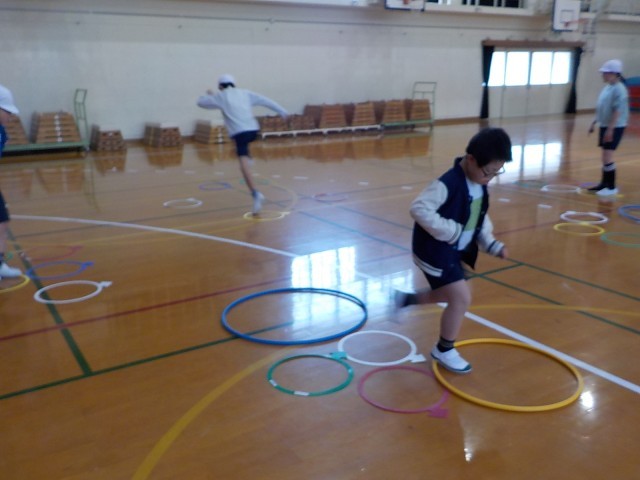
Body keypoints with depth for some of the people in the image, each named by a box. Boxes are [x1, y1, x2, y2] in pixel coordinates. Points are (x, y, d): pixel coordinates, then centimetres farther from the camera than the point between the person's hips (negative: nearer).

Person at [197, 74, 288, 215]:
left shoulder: (221, 96, 12)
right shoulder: (245, 93, 19)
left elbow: (201, 102, 23)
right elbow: (266, 101, 15)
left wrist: (209, 95, 43)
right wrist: (282, 112, 16)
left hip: (240, 132, -5)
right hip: (253, 130, 5)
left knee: (244, 166, -12)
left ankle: (256, 194, -28)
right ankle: (247, 158, 28)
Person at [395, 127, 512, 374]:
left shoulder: (480, 184, 1)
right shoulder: (449, 184, -27)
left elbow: (481, 218, 13)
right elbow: (419, 208, -33)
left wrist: (492, 244, 2)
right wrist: (451, 231, -31)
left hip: (457, 250, 10)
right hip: (436, 251, -9)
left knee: (451, 295, 23)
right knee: (462, 297, -9)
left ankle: (406, 299, 43)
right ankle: (444, 350, 12)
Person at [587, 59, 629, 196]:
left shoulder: (619, 89, -17)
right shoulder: (607, 87, 11)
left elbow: (618, 111, -22)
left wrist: (610, 129, -24)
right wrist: (594, 123, 20)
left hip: (614, 127, -9)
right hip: (604, 125, 9)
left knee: (607, 156, -10)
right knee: (605, 156, 13)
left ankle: (612, 187, -2)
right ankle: (604, 183, 23)